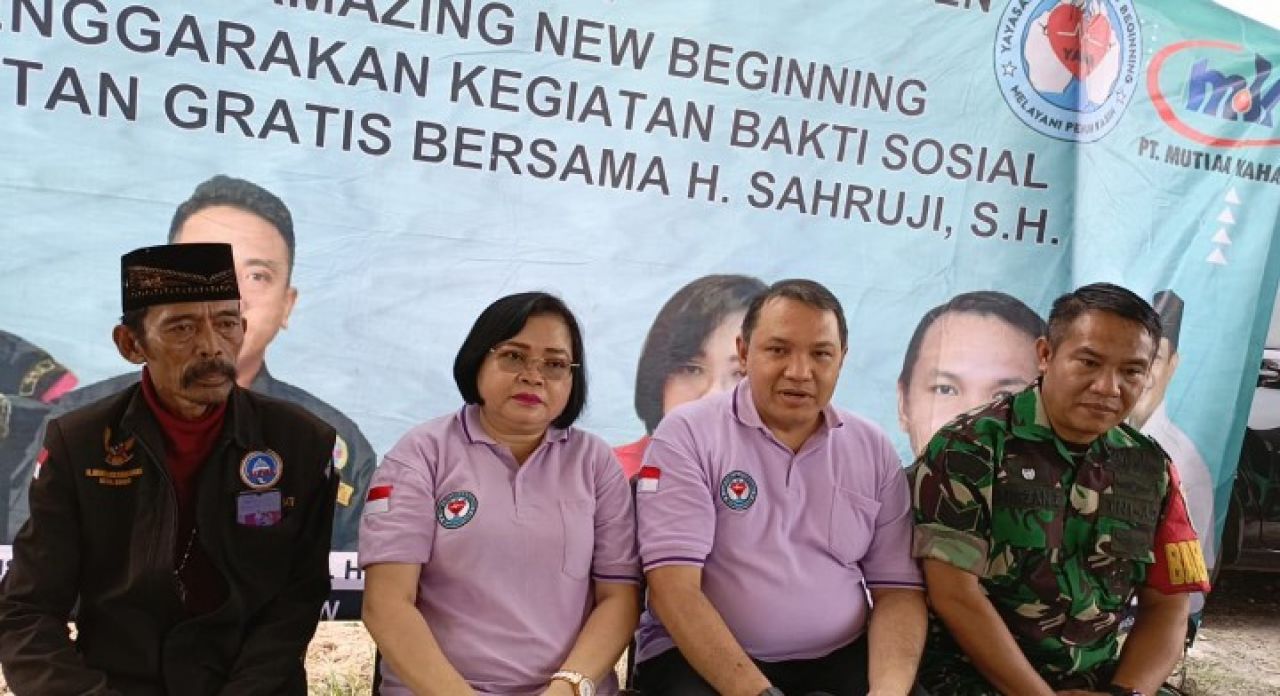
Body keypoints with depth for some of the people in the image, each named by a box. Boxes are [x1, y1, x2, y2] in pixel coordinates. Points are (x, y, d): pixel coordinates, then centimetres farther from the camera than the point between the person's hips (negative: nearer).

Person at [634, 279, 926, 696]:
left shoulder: (875, 449, 7)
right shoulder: (687, 434, -6)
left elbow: (898, 590, 5)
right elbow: (674, 587, -13)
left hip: (840, 659, 3)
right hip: (697, 659, -3)